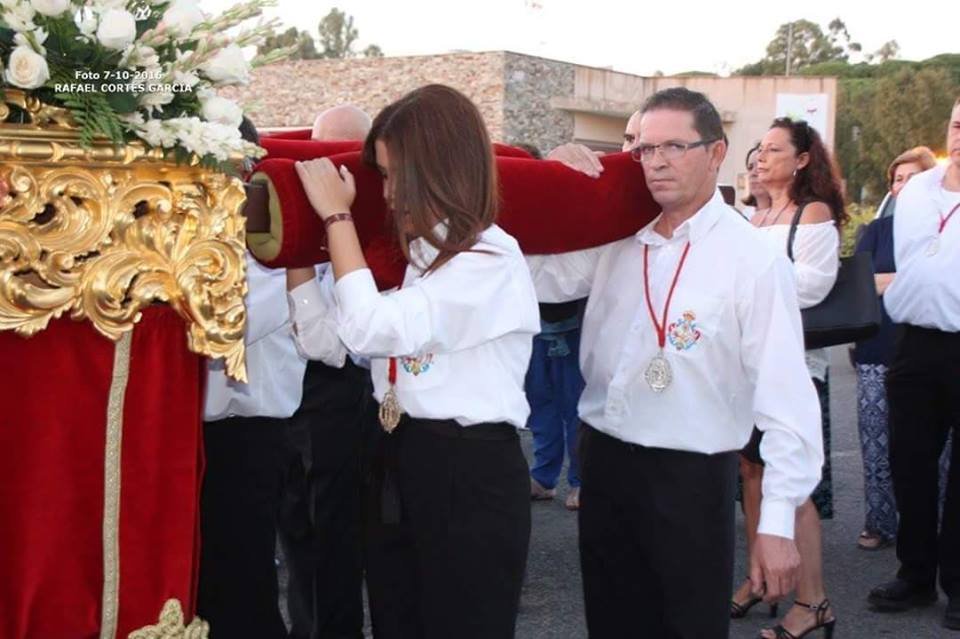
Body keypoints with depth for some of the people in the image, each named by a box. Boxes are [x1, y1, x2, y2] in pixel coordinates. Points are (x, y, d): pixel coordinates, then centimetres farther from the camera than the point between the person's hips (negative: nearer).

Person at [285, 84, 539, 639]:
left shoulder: (491, 260, -16)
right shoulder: (411, 254, 11)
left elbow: (370, 328, -25)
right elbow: (328, 340, 9)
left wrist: (337, 215, -15)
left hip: (470, 477, -8)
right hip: (400, 468, 8)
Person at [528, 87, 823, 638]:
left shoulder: (754, 259, -13)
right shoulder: (615, 239, 4)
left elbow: (786, 398, -15)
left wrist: (778, 521, -17)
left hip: (691, 475, -5)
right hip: (603, 462, 5)